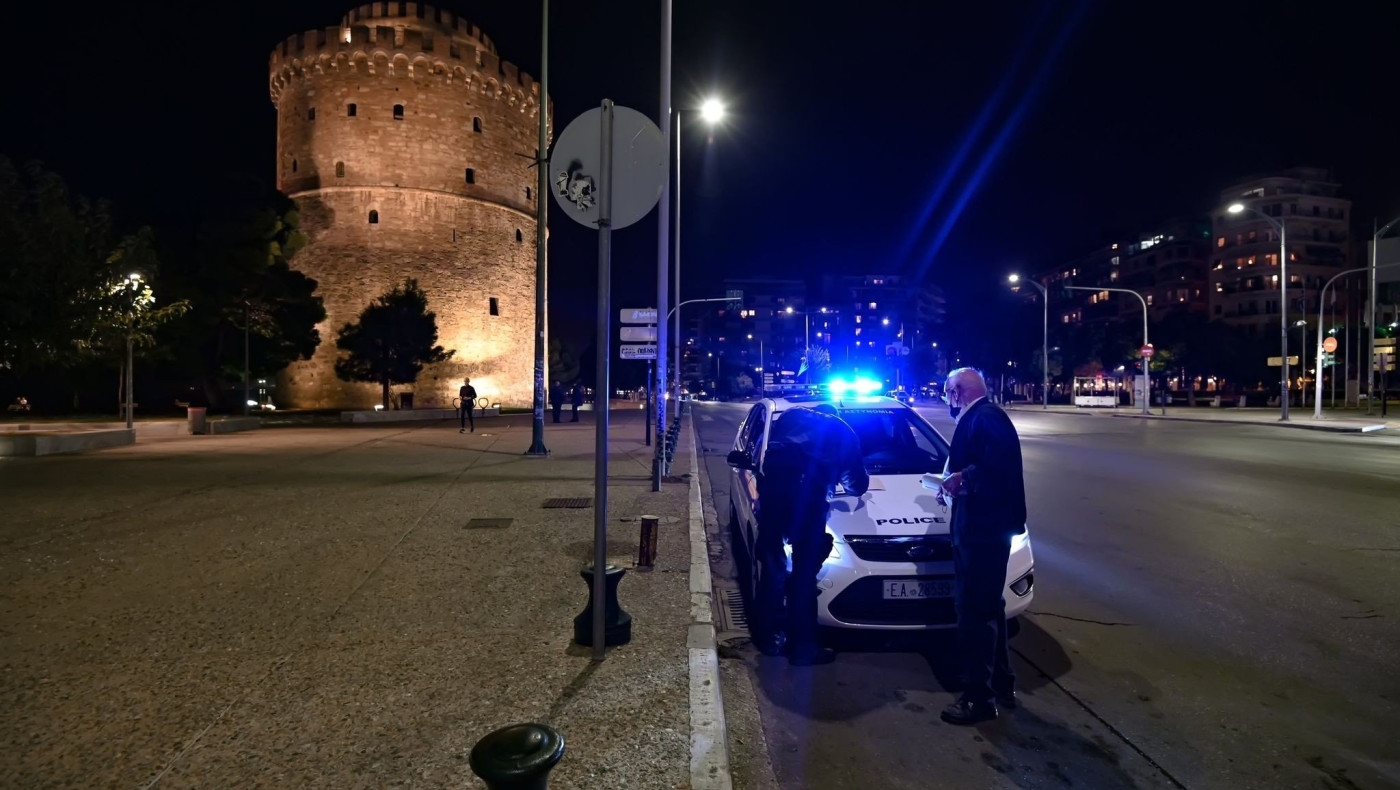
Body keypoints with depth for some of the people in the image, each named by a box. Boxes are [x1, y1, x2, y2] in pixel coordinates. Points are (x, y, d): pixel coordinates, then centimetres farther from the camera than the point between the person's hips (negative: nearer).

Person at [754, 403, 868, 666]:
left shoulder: (791, 415, 32)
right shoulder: (842, 430, 28)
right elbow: (858, 483, 33)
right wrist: (853, 485, 56)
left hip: (773, 478, 3)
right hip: (807, 484, -2)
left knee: (772, 564, 14)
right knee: (805, 568, 5)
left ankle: (770, 638, 23)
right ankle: (803, 648, 12)